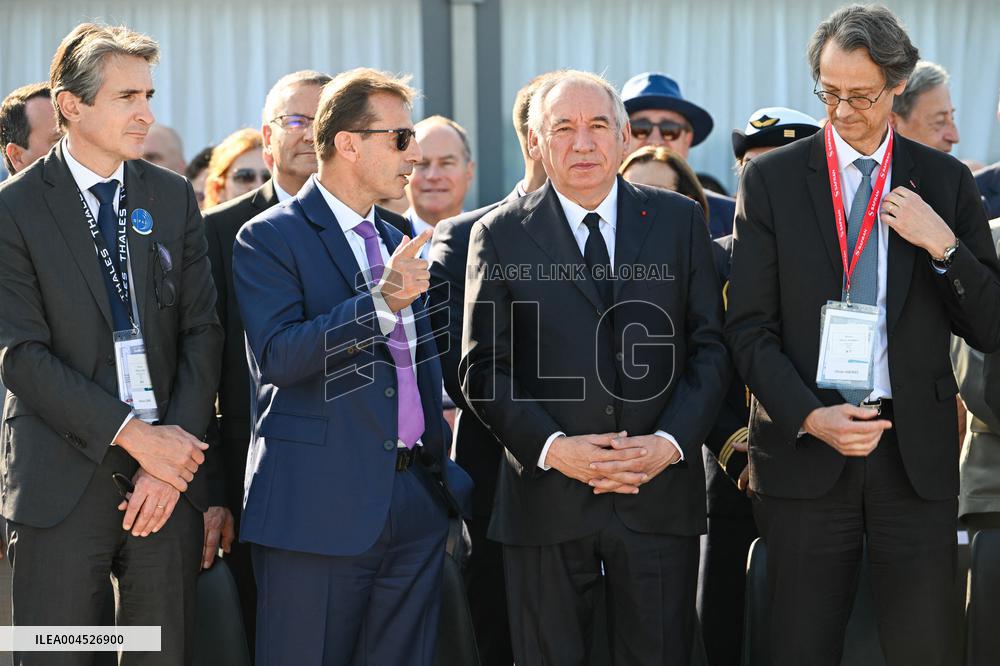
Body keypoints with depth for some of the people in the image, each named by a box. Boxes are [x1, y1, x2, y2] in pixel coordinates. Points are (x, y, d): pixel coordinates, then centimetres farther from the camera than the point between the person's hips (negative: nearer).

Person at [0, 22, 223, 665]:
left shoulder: (174, 197, 10)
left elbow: (203, 332, 5)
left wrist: (171, 463, -6)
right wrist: (133, 436, -14)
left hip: (169, 468, 3)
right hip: (64, 481, -3)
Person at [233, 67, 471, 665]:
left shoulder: (397, 241, 17)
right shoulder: (270, 239, -5)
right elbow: (275, 357, -19)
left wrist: (443, 477, 19)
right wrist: (380, 301, -27)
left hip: (418, 501, 7)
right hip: (319, 505, -7)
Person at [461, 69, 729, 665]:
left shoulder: (680, 220, 7)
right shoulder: (501, 236, 3)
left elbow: (710, 346, 5)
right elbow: (484, 368, 0)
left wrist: (670, 442, -9)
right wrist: (552, 447, -13)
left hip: (660, 496, 1)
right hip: (547, 499, -1)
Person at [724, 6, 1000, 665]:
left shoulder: (945, 181, 7)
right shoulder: (771, 179, 4)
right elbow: (750, 328, 0)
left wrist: (943, 245, -11)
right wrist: (809, 416, -13)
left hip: (916, 452, 1)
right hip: (806, 451, 0)